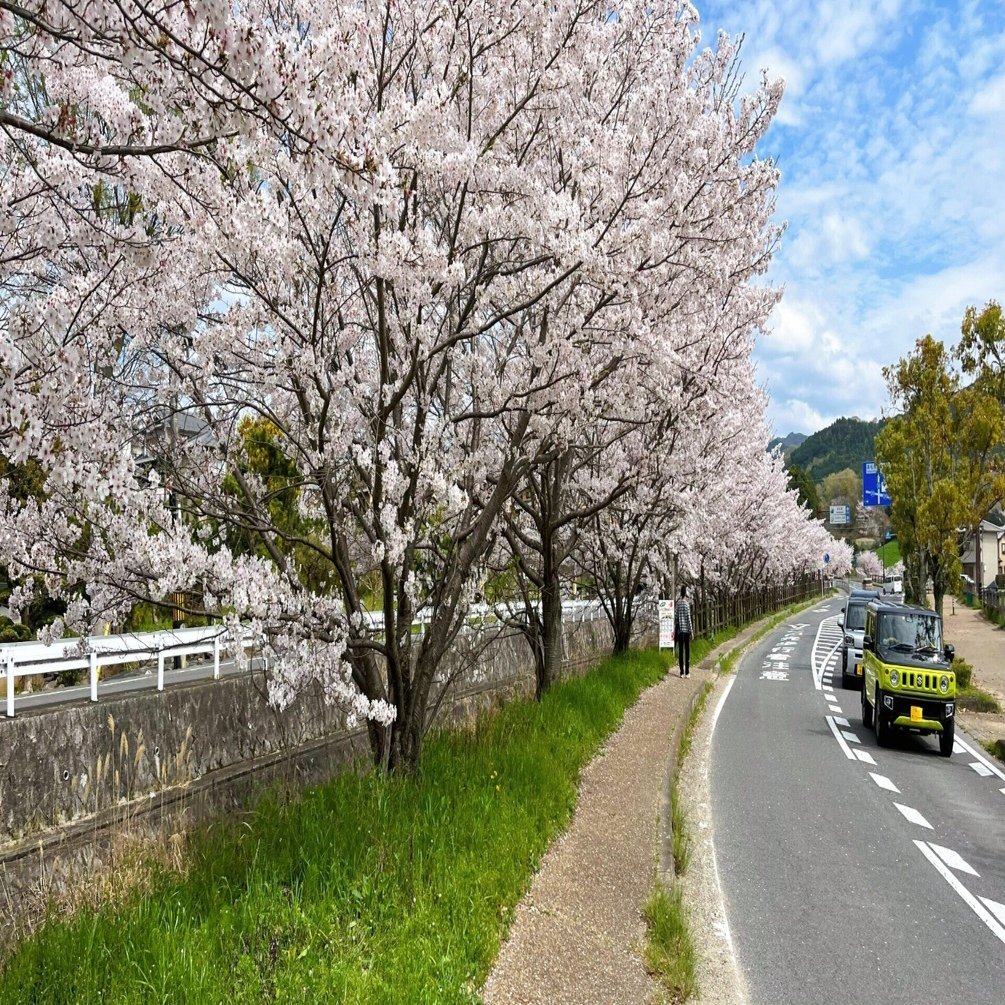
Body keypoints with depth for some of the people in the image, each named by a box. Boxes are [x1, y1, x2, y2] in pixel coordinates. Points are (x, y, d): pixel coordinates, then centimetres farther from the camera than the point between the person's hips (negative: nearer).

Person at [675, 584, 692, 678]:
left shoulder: (677, 604, 4)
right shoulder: (687, 604, -9)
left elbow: (675, 618, 8)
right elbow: (689, 619, -9)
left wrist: (675, 630, 16)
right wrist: (691, 631, -3)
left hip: (680, 631, 4)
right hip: (686, 630, -4)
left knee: (680, 651, 5)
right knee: (687, 651, 1)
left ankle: (682, 672, 6)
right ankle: (687, 672, 2)